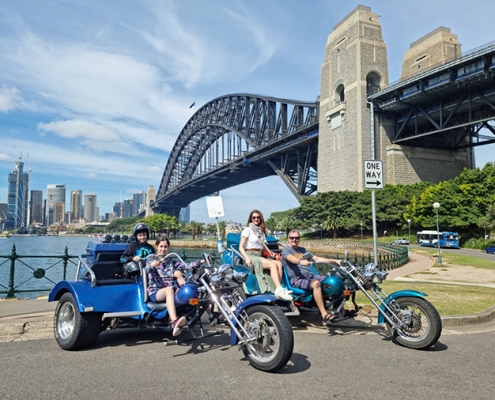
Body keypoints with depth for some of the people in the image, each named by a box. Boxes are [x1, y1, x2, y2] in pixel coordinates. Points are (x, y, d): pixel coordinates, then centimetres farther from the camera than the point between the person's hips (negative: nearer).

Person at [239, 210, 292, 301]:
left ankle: (278, 290, -32)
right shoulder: (247, 229, 4)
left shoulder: (262, 232, 23)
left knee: (279, 263, -21)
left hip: (259, 256, 6)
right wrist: (247, 258, -20)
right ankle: (279, 289, -36)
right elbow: (241, 247, -5)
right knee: (273, 264, -28)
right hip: (250, 256, -6)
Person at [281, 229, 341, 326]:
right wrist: (300, 261, -43)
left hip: (310, 275, 7)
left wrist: (335, 261, 7)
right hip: (296, 279, -7)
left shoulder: (302, 250, 25)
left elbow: (316, 259, 18)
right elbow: (291, 258, -20)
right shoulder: (286, 250, 3)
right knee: (316, 283, -35)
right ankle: (324, 315, -36)